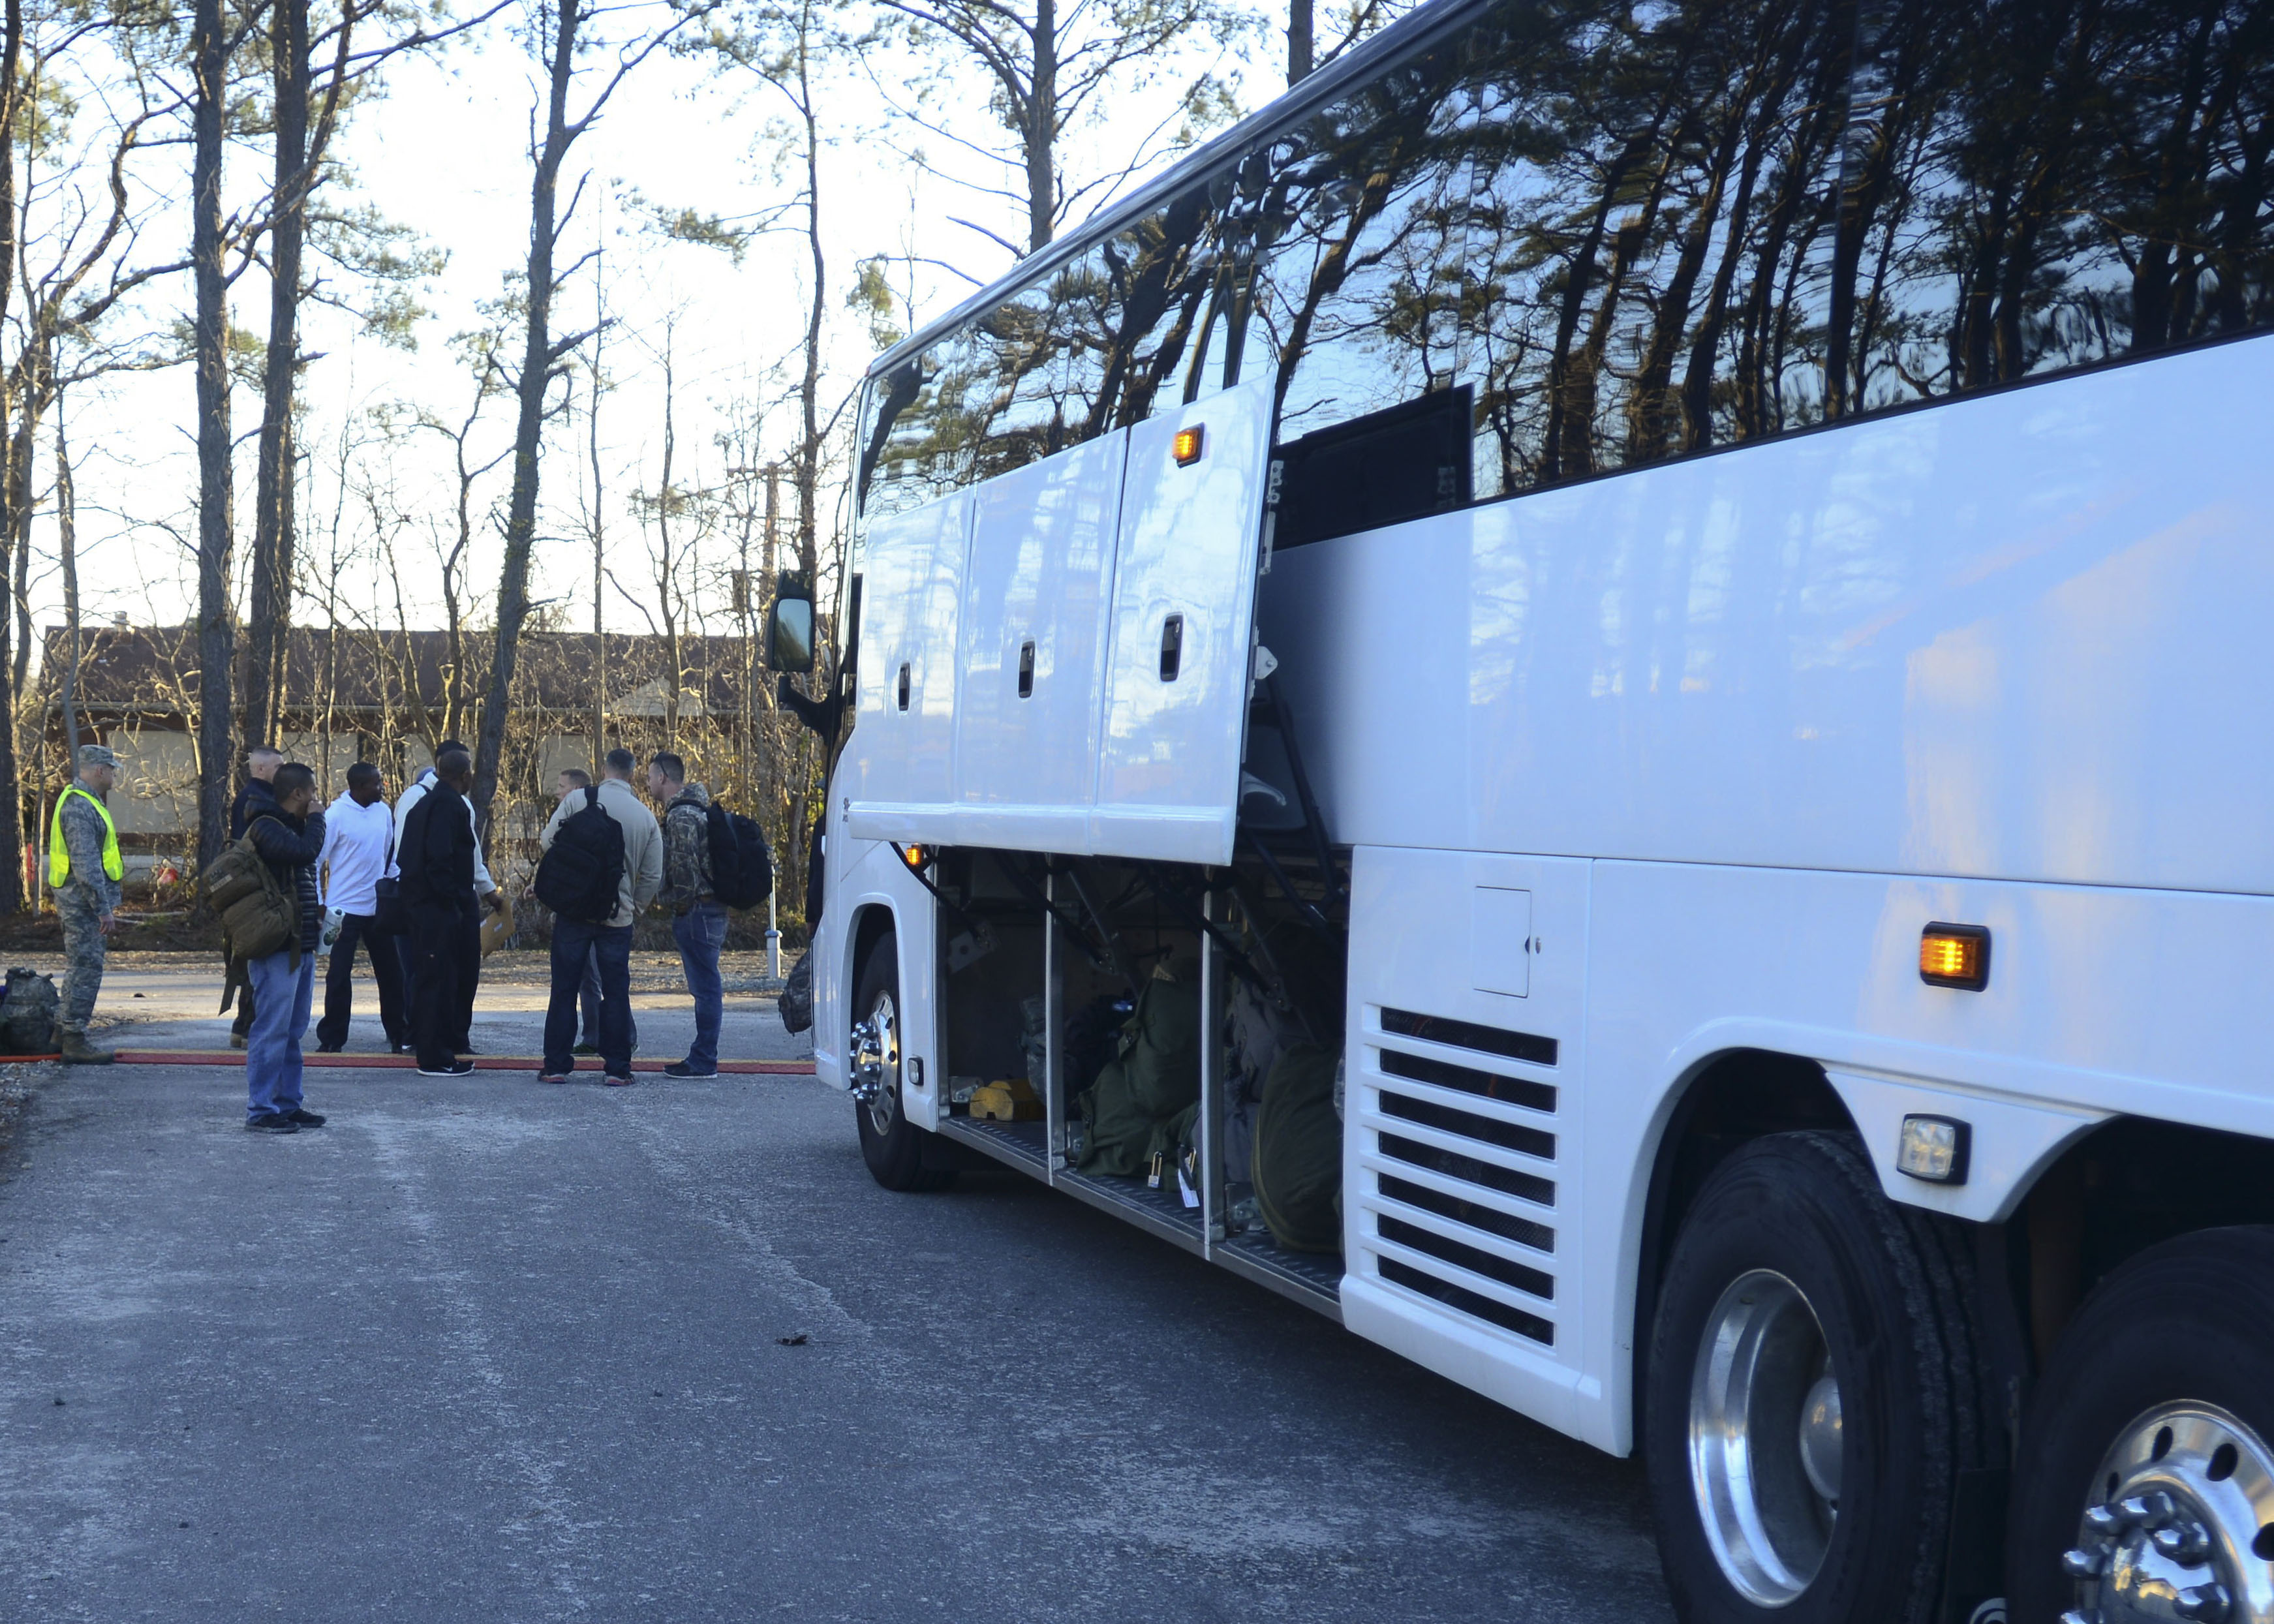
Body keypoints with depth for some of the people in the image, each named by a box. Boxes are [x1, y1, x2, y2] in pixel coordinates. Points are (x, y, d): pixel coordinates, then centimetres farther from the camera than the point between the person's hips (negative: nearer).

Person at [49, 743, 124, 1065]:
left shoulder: (85, 802, 16)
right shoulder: (79, 807, -18)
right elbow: (86, 865, -23)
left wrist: (107, 903, 25)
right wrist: (104, 909, -23)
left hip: (79, 902, 11)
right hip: (83, 902, -11)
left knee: (79, 967, 17)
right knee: (86, 969, -7)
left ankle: (65, 1031, 24)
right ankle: (75, 1042, -4)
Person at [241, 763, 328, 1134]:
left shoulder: (292, 826, 20)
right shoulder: (266, 827, -12)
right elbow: (306, 851, -29)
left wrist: (315, 920, 10)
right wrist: (316, 818, -11)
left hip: (301, 945, 10)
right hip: (277, 946, -10)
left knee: (293, 1030, 13)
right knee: (272, 1029, -8)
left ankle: (287, 1103, 19)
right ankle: (261, 1110, -5)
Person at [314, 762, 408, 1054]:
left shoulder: (384, 812, 5)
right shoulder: (336, 816, -11)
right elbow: (315, 860, -8)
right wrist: (318, 904, -10)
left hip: (379, 907, 5)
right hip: (345, 909, -5)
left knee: (392, 972, 7)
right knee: (339, 975, -1)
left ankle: (400, 1035, 16)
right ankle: (331, 1039, 8)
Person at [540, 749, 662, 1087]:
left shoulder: (577, 800, -5)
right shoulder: (646, 817, 3)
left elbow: (547, 842, -4)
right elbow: (653, 876, 5)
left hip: (574, 910, -1)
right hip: (618, 918, 1)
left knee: (564, 989, 7)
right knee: (616, 992, 8)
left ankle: (556, 1065, 9)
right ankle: (617, 1068, 8)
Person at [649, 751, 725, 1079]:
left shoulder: (682, 815, -14)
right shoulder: (693, 809, 20)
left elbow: (685, 868, -20)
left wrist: (678, 904, -10)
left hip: (696, 912, -11)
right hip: (708, 910, 11)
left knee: (705, 987, -7)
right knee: (705, 987, 12)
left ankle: (703, 1061, -5)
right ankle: (703, 1058, 17)